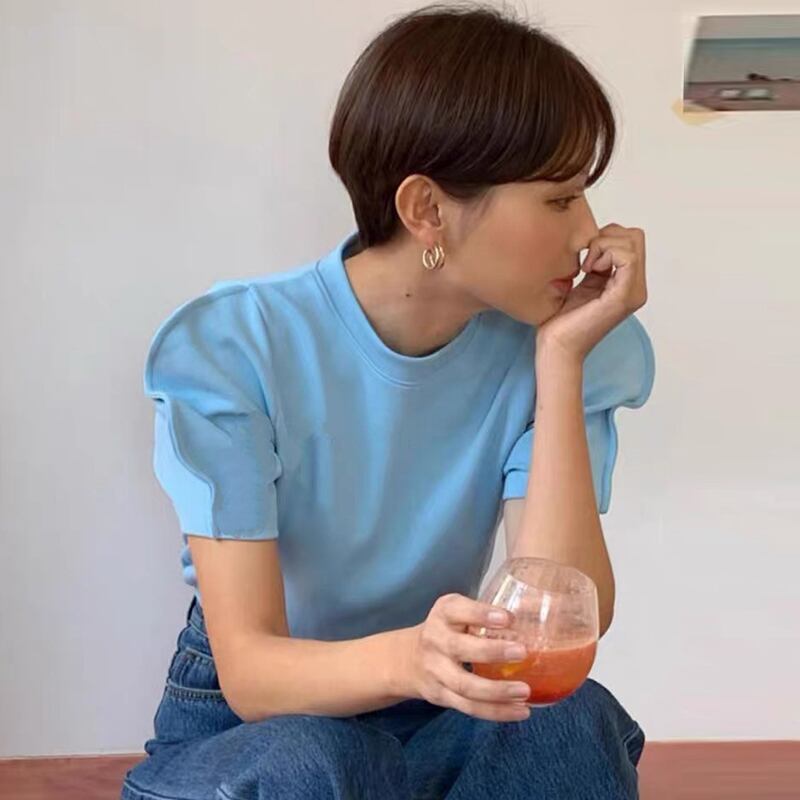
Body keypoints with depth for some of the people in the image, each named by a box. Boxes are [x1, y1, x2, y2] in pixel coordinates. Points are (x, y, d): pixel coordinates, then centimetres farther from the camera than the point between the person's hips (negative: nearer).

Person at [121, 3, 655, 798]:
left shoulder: (544, 353, -12)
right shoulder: (233, 349, -21)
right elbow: (249, 670, -24)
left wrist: (561, 360, -26)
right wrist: (406, 658, -45)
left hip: (440, 724, 3)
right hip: (247, 724, -2)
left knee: (568, 722, -28)